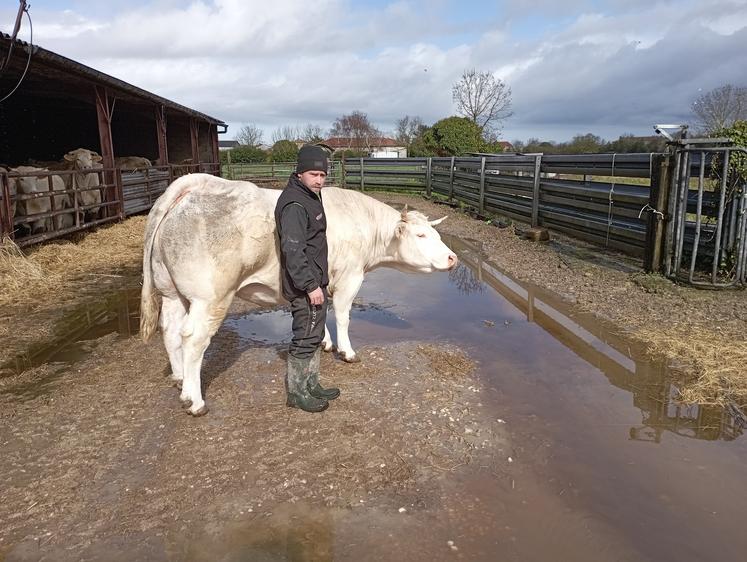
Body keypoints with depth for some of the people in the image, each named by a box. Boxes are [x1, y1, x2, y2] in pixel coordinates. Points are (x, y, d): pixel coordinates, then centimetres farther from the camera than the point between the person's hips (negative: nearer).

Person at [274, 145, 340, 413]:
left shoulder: (310, 196, 12)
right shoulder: (294, 204, -20)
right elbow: (293, 250, -25)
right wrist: (311, 286, -25)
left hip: (316, 280, 10)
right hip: (305, 286, -10)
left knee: (315, 335, 18)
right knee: (305, 339, 0)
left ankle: (311, 384, 31)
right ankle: (296, 392, 15)